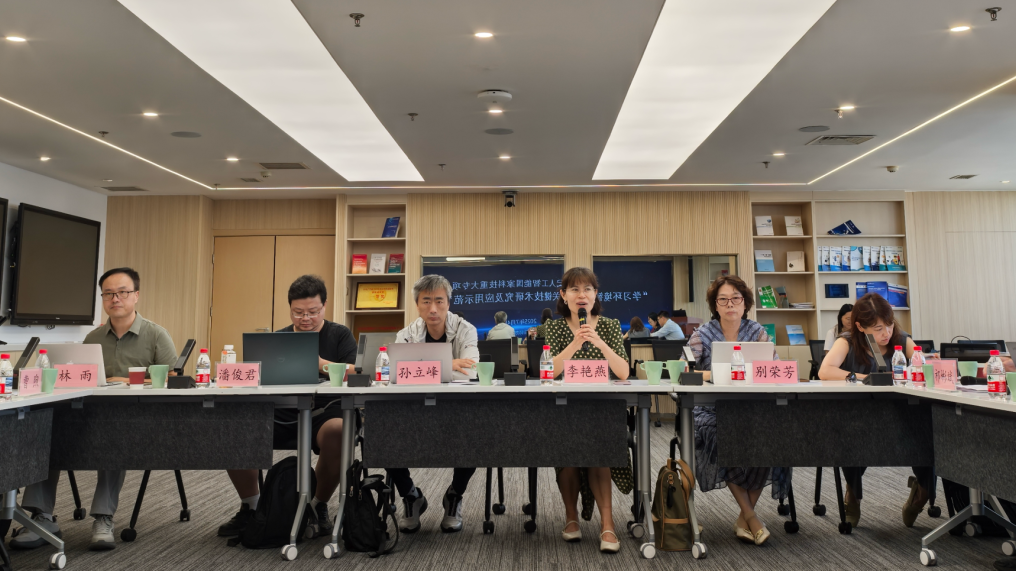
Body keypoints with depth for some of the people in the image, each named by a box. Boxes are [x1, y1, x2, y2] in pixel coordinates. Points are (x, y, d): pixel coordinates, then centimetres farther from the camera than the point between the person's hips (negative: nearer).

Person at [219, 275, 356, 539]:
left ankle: (318, 507, -10)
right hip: (281, 414, 3)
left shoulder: (340, 335, 9)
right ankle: (250, 507, 3)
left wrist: (321, 363, -22)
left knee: (338, 431, -37)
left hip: (323, 412, -3)